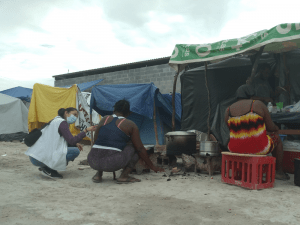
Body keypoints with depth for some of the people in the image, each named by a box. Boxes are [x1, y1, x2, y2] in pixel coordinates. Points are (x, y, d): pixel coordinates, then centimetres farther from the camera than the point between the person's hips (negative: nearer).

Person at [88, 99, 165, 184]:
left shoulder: (104, 119, 15)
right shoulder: (130, 125, 4)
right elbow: (140, 149, 6)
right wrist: (152, 166, 18)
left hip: (93, 162, 5)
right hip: (112, 163, -5)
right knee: (135, 148, 13)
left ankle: (98, 174, 22)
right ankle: (123, 176, 3)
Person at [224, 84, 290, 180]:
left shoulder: (228, 110, 1)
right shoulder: (258, 104, -8)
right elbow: (271, 127, -4)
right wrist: (276, 128, 21)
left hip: (235, 148, 3)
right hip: (258, 148, -3)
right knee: (276, 138, 27)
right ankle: (279, 172, 35)